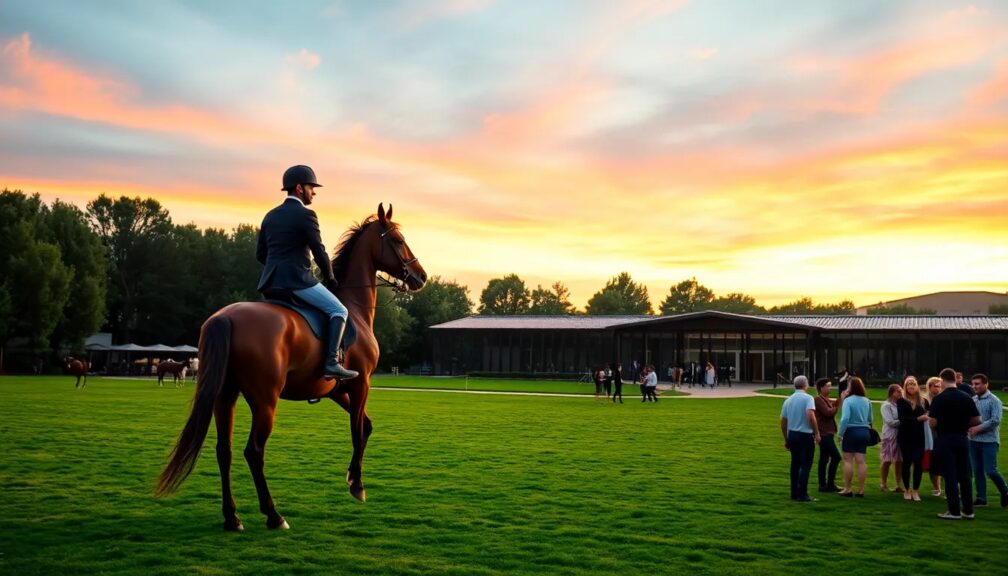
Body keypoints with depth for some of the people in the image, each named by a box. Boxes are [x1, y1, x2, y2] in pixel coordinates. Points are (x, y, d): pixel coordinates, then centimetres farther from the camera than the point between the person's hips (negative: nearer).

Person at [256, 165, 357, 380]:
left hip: (271, 282, 8)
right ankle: (331, 363, -14)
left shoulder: (270, 215, 15)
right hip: (297, 280, -8)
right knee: (338, 311, -1)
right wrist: (329, 278, 6)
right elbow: (319, 253, -9)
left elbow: (260, 254, 18)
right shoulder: (306, 215, -8)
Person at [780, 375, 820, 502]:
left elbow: (783, 421, 12)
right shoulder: (808, 398, -9)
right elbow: (811, 416, -24)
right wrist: (817, 433, -16)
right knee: (805, 465, -3)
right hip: (805, 435, -6)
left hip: (792, 434, 6)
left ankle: (794, 493, 18)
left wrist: (786, 440, 20)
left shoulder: (788, 400, 10)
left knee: (795, 464, 14)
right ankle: (802, 495, -7)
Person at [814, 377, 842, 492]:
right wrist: (838, 406, -12)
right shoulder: (818, 399, -13)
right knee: (836, 456, -11)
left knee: (824, 459, 10)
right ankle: (830, 483, -8)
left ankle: (823, 484, 13)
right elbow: (828, 412, -21)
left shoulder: (826, 399, 18)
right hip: (824, 433, -10)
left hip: (826, 433, 10)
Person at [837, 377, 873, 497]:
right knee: (861, 461, 6)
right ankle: (860, 490, 7)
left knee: (848, 460, 3)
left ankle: (848, 489, 3)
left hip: (851, 431, -5)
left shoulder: (848, 400, -13)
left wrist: (840, 433, -14)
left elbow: (845, 418, -21)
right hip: (864, 432, 5)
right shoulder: (867, 401, 5)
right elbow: (870, 419, 12)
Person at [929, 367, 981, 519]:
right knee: (965, 475, 11)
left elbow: (933, 423, -13)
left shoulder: (939, 399, -11)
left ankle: (954, 511, 1)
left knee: (950, 476, 0)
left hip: (946, 439, -4)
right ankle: (968, 510, 14)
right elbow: (977, 421, 2)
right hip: (962, 438, 4)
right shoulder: (967, 398, 1)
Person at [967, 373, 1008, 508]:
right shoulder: (972, 400, 9)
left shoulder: (994, 401, -8)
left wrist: (978, 428, -18)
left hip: (989, 441, -5)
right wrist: (968, 427, -8)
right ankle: (981, 498, 14)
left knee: (990, 471, -8)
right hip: (974, 441, 5)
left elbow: (995, 421, -17)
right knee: (977, 471, 7)